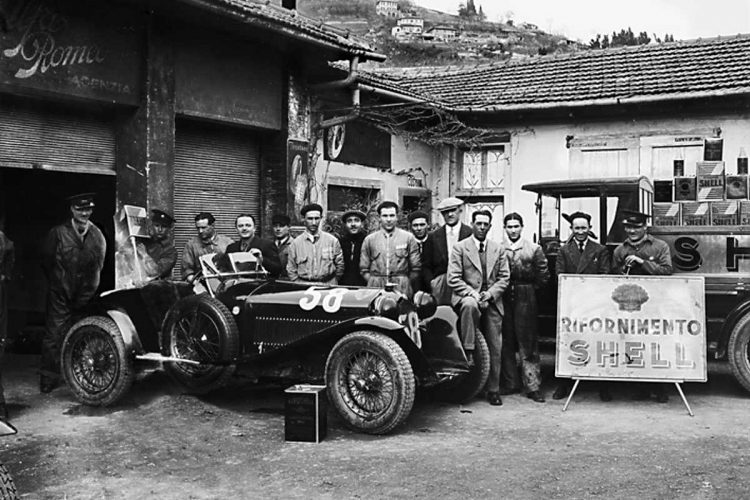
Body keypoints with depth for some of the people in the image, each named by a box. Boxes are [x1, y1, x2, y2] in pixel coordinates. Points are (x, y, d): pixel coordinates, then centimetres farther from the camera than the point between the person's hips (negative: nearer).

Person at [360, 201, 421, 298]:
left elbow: (415, 268, 8)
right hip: (376, 289, 1)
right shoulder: (369, 239, 12)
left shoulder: (408, 238, 8)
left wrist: (405, 283, 1)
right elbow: (364, 269, 13)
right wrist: (372, 282, 2)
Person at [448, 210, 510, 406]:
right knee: (470, 305, -40)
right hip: (467, 296, -3)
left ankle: (493, 390, 12)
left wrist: (490, 294, -9)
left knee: (495, 349, 1)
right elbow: (453, 279, -4)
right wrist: (472, 294, -16)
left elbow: (504, 277, 8)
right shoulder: (460, 248, 2)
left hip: (492, 301, 3)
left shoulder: (498, 249, 12)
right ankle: (468, 352, -30)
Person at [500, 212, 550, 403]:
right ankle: (511, 383, 16)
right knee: (506, 343, 6)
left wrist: (530, 290, 4)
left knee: (528, 344, -2)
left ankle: (533, 386, 1)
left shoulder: (534, 249, 2)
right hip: (503, 300, 2)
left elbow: (543, 275, 5)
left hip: (526, 300, -2)